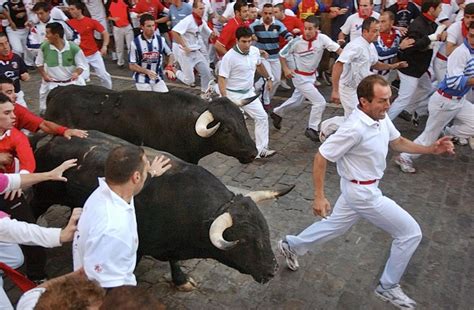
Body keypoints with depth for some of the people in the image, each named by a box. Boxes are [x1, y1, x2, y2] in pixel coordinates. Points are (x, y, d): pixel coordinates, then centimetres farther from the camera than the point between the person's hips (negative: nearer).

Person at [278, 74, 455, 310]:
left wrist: (431, 149, -2)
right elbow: (321, 158, -24)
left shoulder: (381, 117, -5)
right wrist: (319, 197, -21)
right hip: (363, 193, -9)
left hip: (362, 188, 9)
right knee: (410, 233, 2)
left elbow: (397, 142, 11)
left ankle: (292, 245, 42)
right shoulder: (355, 129, -31)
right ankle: (388, 287, 20)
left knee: (336, 225, 26)